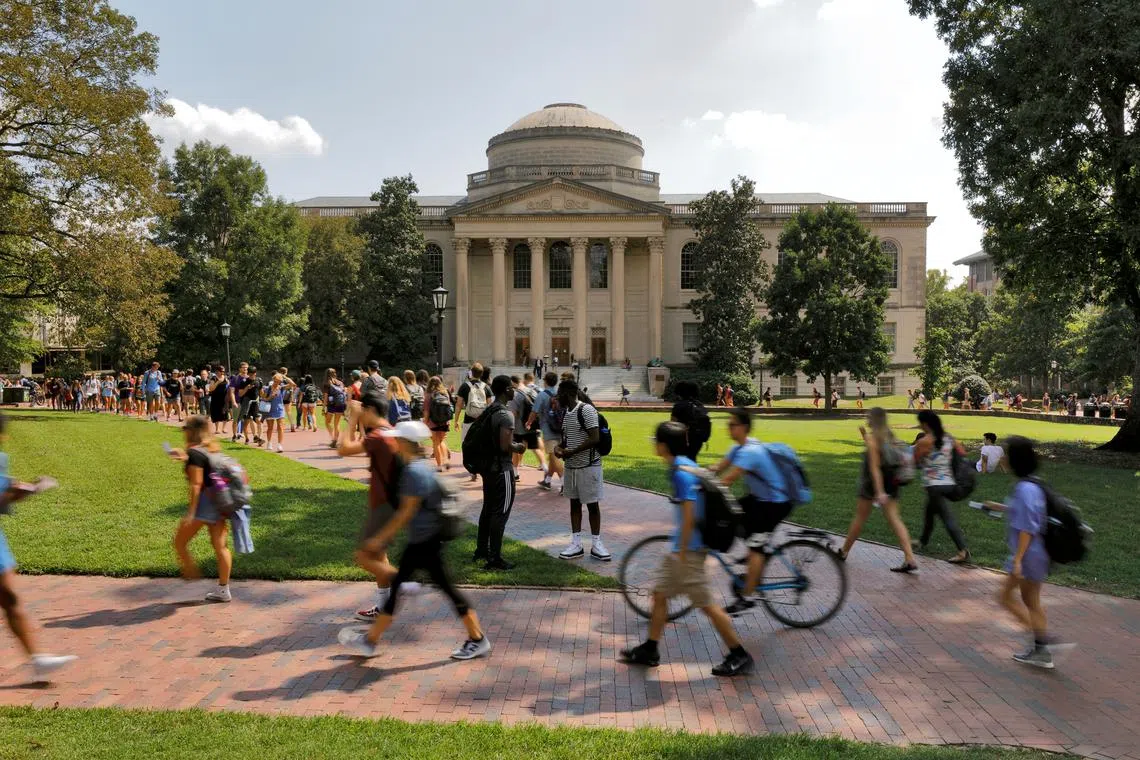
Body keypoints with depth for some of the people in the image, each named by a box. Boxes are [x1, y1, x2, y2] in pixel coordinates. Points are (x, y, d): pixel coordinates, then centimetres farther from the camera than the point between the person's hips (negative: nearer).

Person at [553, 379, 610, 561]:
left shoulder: (586, 410, -15)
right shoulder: (566, 413, 9)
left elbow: (595, 439, -21)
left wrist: (571, 452, -19)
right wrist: (559, 447, -2)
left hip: (588, 465, -8)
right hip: (570, 466, 8)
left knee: (592, 504, 1)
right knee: (574, 503, 10)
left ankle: (596, 544, 11)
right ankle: (576, 544, 17)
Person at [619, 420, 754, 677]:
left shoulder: (681, 472, -21)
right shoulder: (685, 466, 8)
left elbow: (689, 516, -24)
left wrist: (682, 553, -19)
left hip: (688, 550, -10)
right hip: (681, 547, 10)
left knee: (706, 604, 0)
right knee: (660, 594, 16)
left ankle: (739, 656, 12)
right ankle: (649, 651, 26)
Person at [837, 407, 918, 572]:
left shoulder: (871, 438, -15)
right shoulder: (890, 436, 7)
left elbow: (874, 467, -21)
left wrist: (879, 492, -25)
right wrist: (864, 436, 21)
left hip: (874, 483, -6)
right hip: (891, 483, 6)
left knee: (859, 518, 9)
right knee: (894, 518, 2)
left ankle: (844, 552, 26)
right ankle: (910, 560, -9)